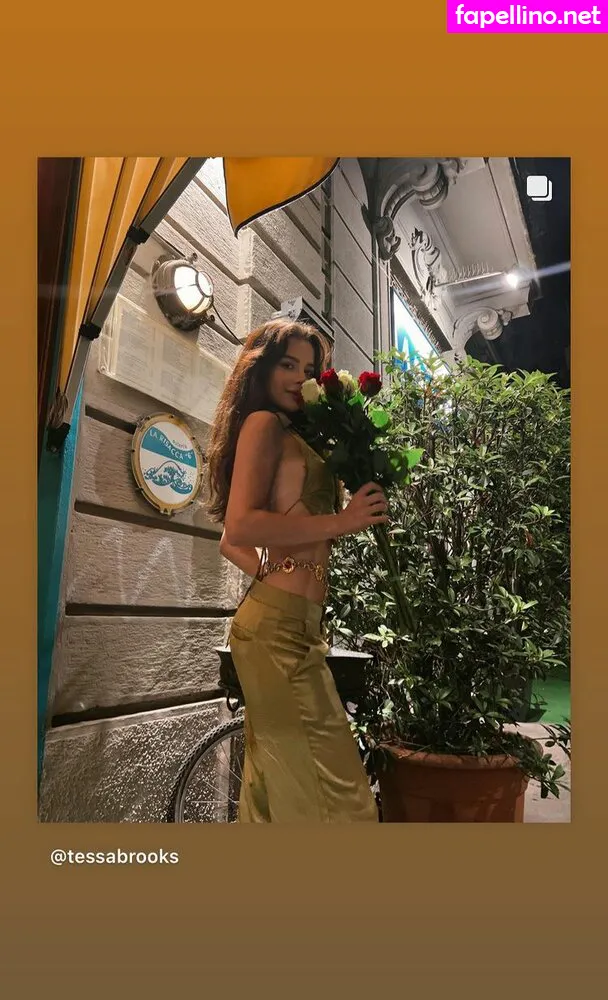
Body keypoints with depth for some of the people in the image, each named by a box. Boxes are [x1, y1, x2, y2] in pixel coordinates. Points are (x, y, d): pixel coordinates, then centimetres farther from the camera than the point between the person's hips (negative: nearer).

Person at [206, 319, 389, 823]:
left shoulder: (293, 436, 23)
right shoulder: (263, 422, -2)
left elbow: (230, 543, 24)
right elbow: (241, 524, -16)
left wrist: (272, 572, 7)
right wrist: (341, 521, -14)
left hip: (296, 623, 9)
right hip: (279, 624, -9)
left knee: (276, 780, 17)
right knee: (332, 787, -4)